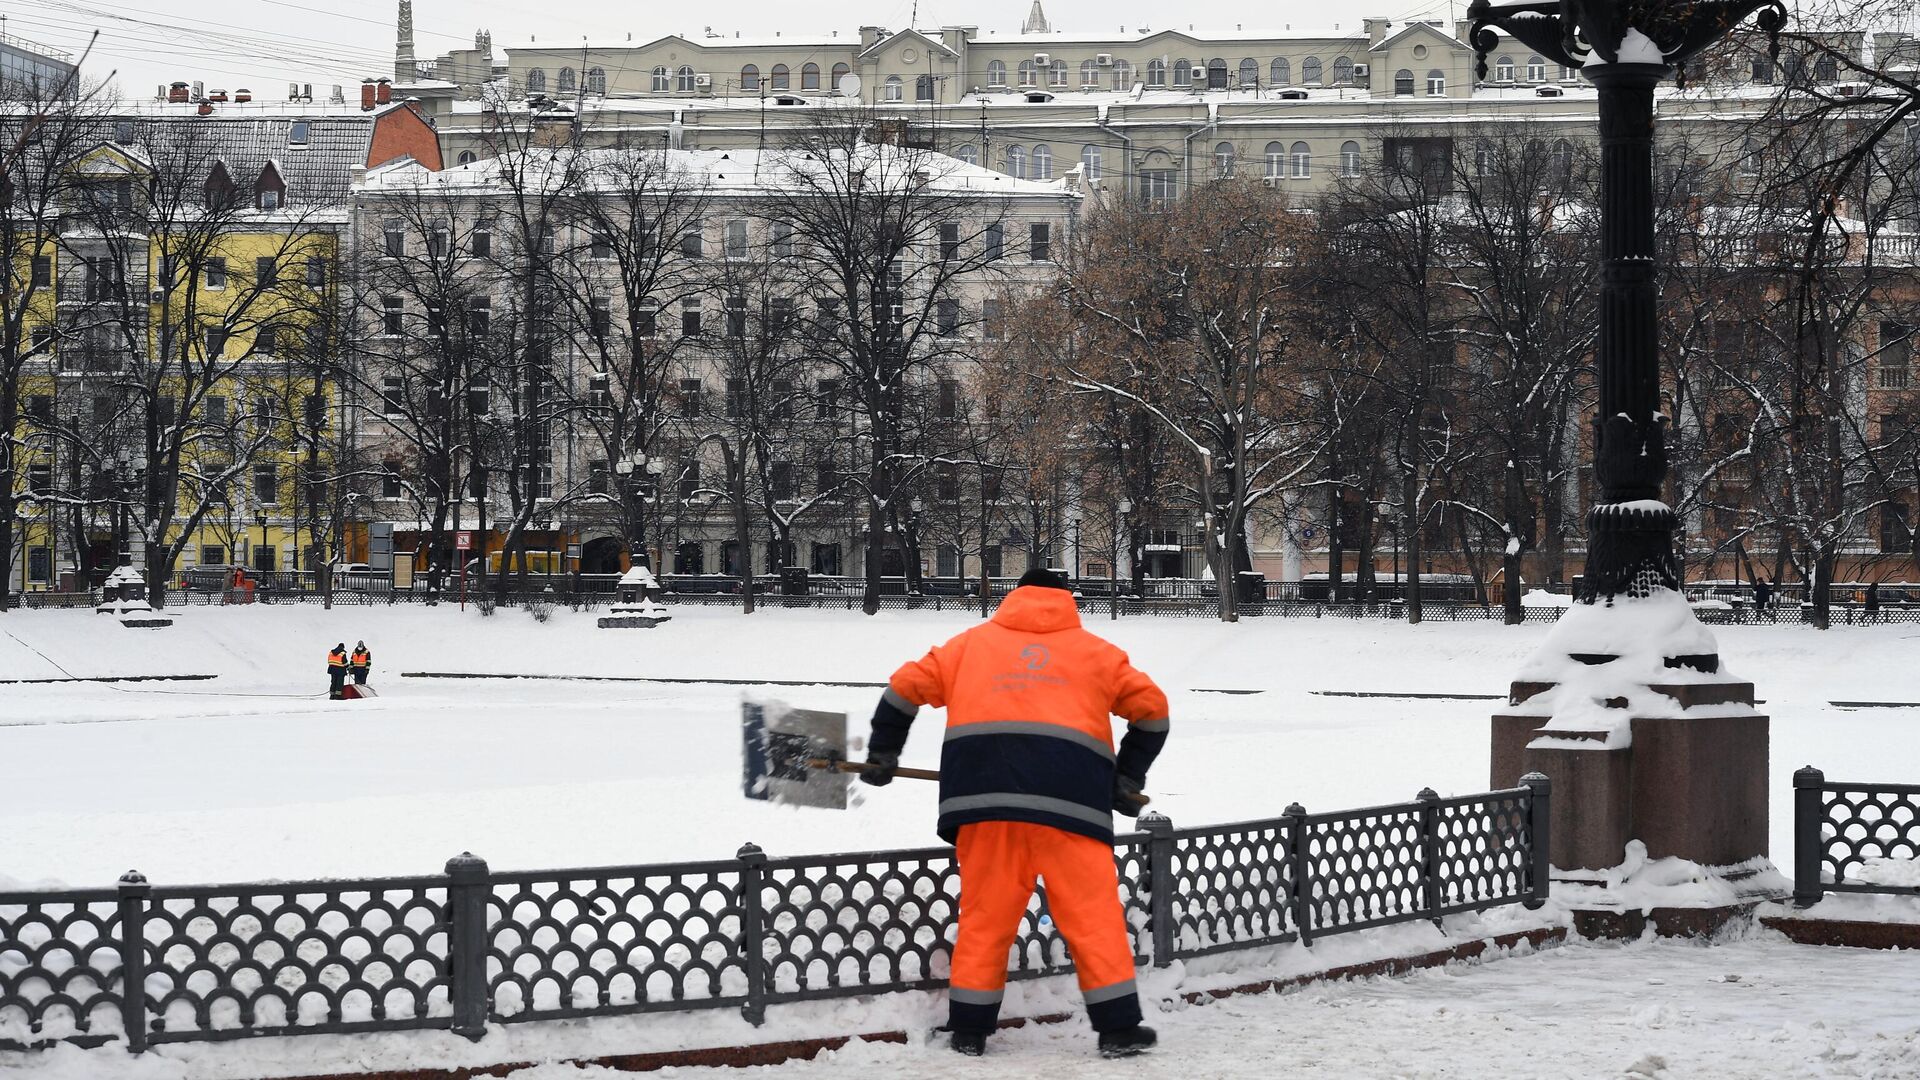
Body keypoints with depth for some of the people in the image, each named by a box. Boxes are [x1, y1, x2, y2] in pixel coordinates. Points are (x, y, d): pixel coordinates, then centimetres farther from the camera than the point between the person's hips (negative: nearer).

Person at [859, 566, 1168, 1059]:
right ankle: (1118, 1027, 0)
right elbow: (1151, 707, 22)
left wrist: (882, 755, 32)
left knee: (985, 912, 9)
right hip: (1068, 796, -1)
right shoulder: (1093, 651, 22)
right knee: (1093, 912, 2)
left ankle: (969, 1028, 12)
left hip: (984, 794, 1)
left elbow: (906, 687, 21)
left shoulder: (971, 644, 23)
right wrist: (1127, 780, 30)